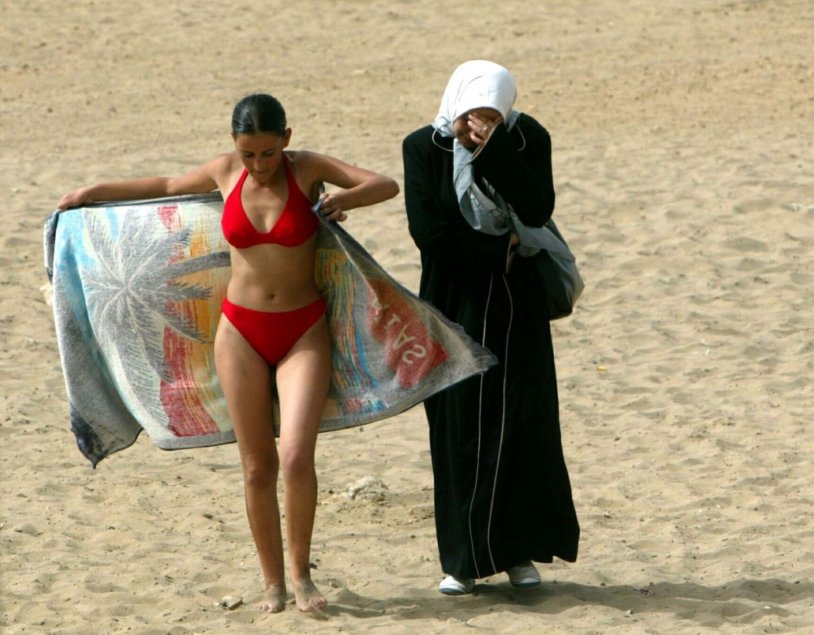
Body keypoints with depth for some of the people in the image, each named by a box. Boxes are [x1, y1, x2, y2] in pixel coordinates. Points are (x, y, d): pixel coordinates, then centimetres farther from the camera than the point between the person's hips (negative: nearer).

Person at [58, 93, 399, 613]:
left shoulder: (307, 169, -6)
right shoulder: (225, 173, 1)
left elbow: (386, 185, -9)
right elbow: (167, 187, 20)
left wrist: (343, 200, -26)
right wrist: (95, 192, 25)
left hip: (304, 331, -2)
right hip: (242, 331, 2)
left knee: (297, 458, -15)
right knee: (258, 466, 3)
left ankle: (301, 572, 3)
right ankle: (274, 583, 14)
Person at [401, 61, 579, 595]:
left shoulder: (528, 140, -4)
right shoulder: (424, 147, -6)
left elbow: (538, 211, -18)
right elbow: (429, 232, -14)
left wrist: (491, 149, -24)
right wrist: (504, 247, -11)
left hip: (516, 308, 1)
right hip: (453, 305, -1)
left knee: (522, 424, 0)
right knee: (458, 430, 1)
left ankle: (519, 551, 10)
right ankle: (463, 559, 8)